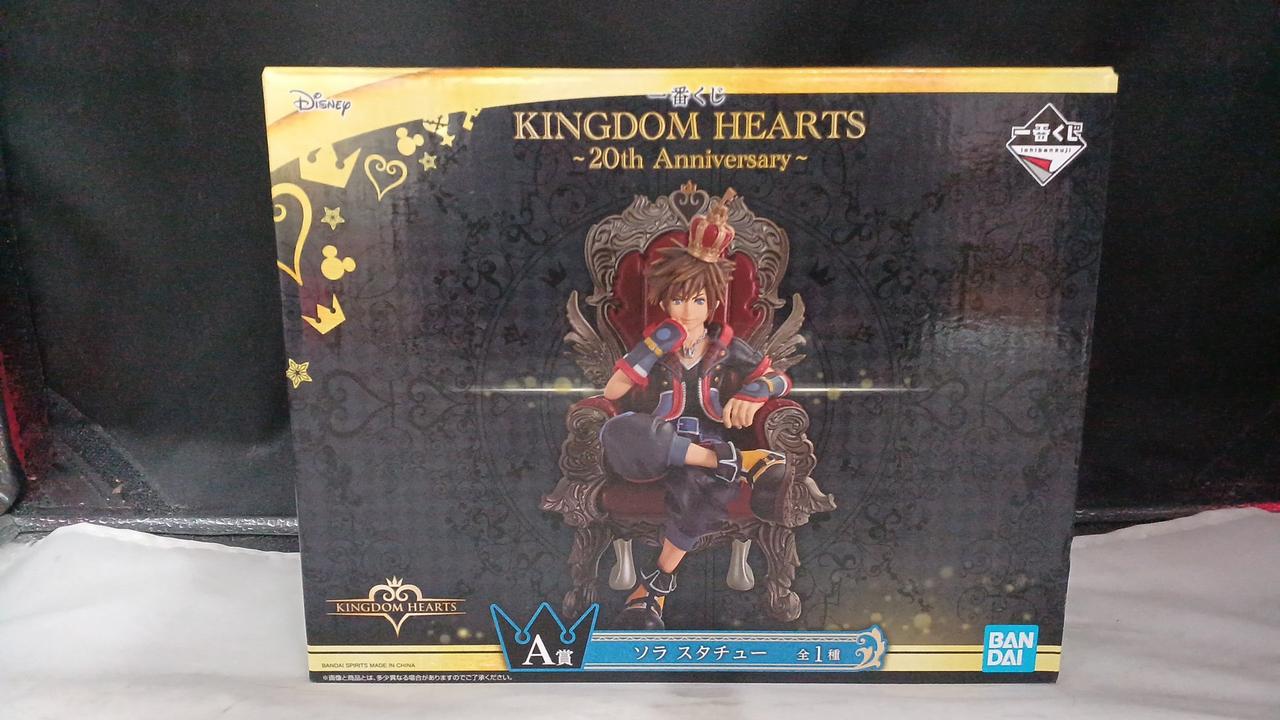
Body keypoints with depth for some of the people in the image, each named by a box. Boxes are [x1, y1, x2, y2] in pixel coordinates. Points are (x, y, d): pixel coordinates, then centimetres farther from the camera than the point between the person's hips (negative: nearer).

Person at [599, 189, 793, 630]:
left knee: (697, 485, -40)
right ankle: (733, 461, -31)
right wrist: (653, 349, -11)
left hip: (708, 442, 0)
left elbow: (780, 380, 11)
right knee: (617, 434, -37)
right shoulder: (656, 345, 8)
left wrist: (753, 393, -13)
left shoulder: (727, 348, 11)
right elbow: (612, 393, -2)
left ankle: (656, 584, -23)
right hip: (659, 447, 1)